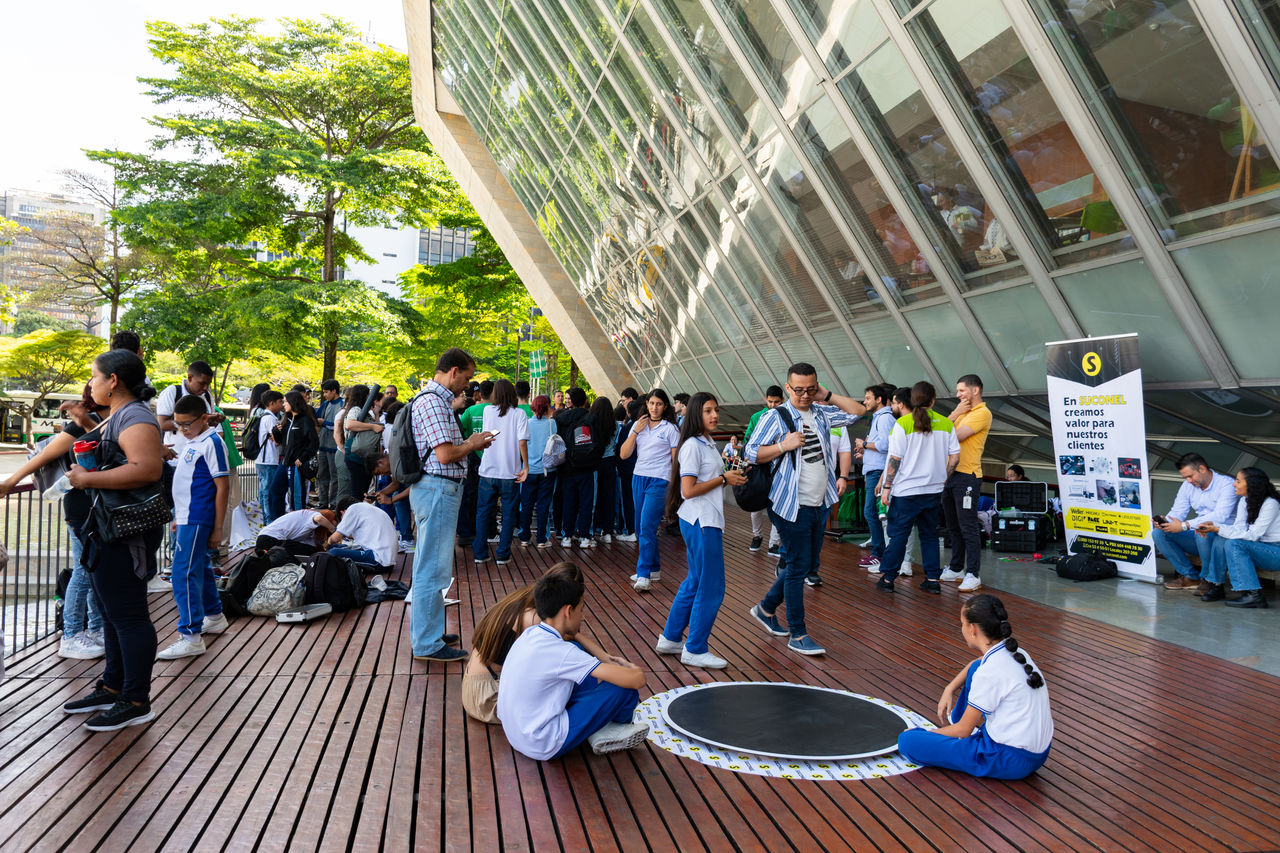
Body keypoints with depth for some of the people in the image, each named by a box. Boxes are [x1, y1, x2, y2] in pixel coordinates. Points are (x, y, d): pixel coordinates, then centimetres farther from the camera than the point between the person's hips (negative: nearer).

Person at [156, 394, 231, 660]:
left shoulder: (212, 443, -14)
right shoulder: (191, 442, 14)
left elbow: (222, 486, -16)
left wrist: (218, 528, -16)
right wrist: (178, 517, 22)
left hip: (197, 520, -10)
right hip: (187, 519, 10)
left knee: (184, 574, -10)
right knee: (201, 568, 19)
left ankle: (191, 636, -7)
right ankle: (214, 617, 34)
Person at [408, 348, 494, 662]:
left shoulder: (439, 400, 17)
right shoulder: (433, 402, -17)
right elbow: (445, 454, -23)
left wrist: (468, 443, 11)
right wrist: (473, 444, -6)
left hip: (436, 490, 11)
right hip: (438, 489, -11)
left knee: (429, 566, 18)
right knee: (433, 569, -5)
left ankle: (426, 631, 30)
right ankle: (428, 643, 3)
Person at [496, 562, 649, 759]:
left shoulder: (531, 633, -2)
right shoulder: (560, 652, -26)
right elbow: (637, 679, -26)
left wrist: (607, 659, 10)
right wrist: (634, 669, -2)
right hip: (542, 746, -9)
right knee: (625, 690, -11)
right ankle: (605, 733, 21)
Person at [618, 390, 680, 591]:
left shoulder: (670, 429, 0)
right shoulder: (638, 425, 11)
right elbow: (624, 454, 4)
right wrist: (635, 431, -5)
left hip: (659, 481, -6)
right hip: (638, 478, 6)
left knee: (647, 527, -14)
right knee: (640, 527, 9)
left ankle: (643, 575, -12)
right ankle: (654, 569, 21)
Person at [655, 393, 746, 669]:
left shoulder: (707, 443, 15)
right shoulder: (692, 445, -15)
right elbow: (689, 490, -20)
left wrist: (730, 476, 1)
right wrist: (724, 478, -13)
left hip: (708, 520, 10)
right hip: (700, 522, -10)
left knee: (695, 582, 17)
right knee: (711, 587, -3)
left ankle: (670, 639, 28)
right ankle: (695, 650, 9)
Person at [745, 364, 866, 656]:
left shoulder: (822, 413, 10)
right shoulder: (776, 417, -8)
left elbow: (859, 411, 14)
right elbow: (752, 453, -9)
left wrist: (828, 396, 4)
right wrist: (784, 445, -22)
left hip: (819, 505, 7)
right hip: (793, 506, -7)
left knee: (808, 566, 15)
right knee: (798, 568, -3)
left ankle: (766, 608, 32)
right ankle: (798, 635, 7)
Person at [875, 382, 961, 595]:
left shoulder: (903, 423, -10)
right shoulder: (946, 424, 2)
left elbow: (895, 459, -10)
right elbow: (955, 457, 2)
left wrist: (886, 486, -4)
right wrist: (942, 479, 14)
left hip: (906, 490, -4)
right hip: (934, 490, 4)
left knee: (898, 534, 4)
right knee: (930, 534, 15)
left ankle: (887, 578, 10)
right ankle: (933, 579, 17)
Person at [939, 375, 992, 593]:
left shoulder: (982, 413, -10)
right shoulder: (962, 411, 18)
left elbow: (956, 436, -18)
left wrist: (955, 416, 0)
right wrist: (954, 414, -1)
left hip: (967, 476, -9)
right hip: (950, 474, 9)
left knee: (968, 527, -7)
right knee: (953, 526, 15)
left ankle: (973, 575, -3)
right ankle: (956, 569, 25)